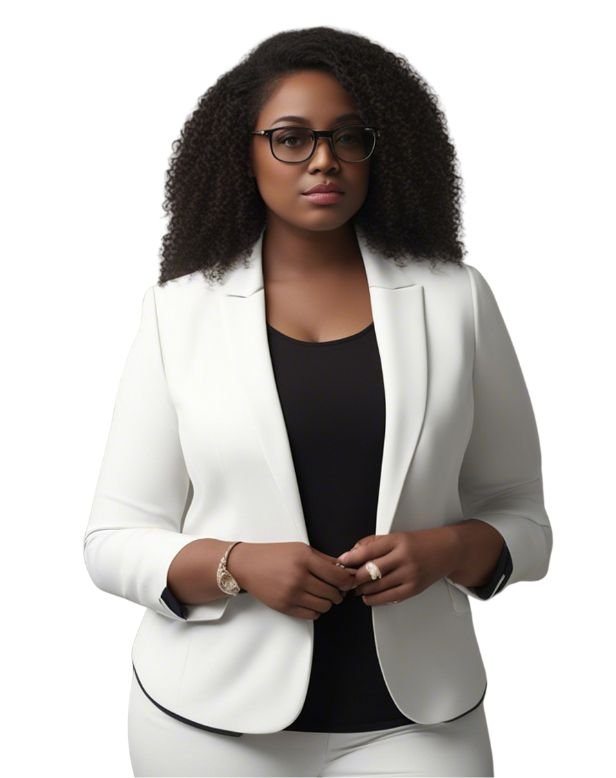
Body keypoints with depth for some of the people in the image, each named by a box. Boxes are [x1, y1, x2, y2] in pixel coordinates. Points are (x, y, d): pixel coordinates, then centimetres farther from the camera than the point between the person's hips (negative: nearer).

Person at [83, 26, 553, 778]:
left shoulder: (456, 298, -1)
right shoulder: (179, 309, -3)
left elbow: (521, 516, 4)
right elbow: (115, 539, -1)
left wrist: (447, 549, -15)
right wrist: (236, 565, -18)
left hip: (416, 718, 0)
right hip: (213, 717, 0)